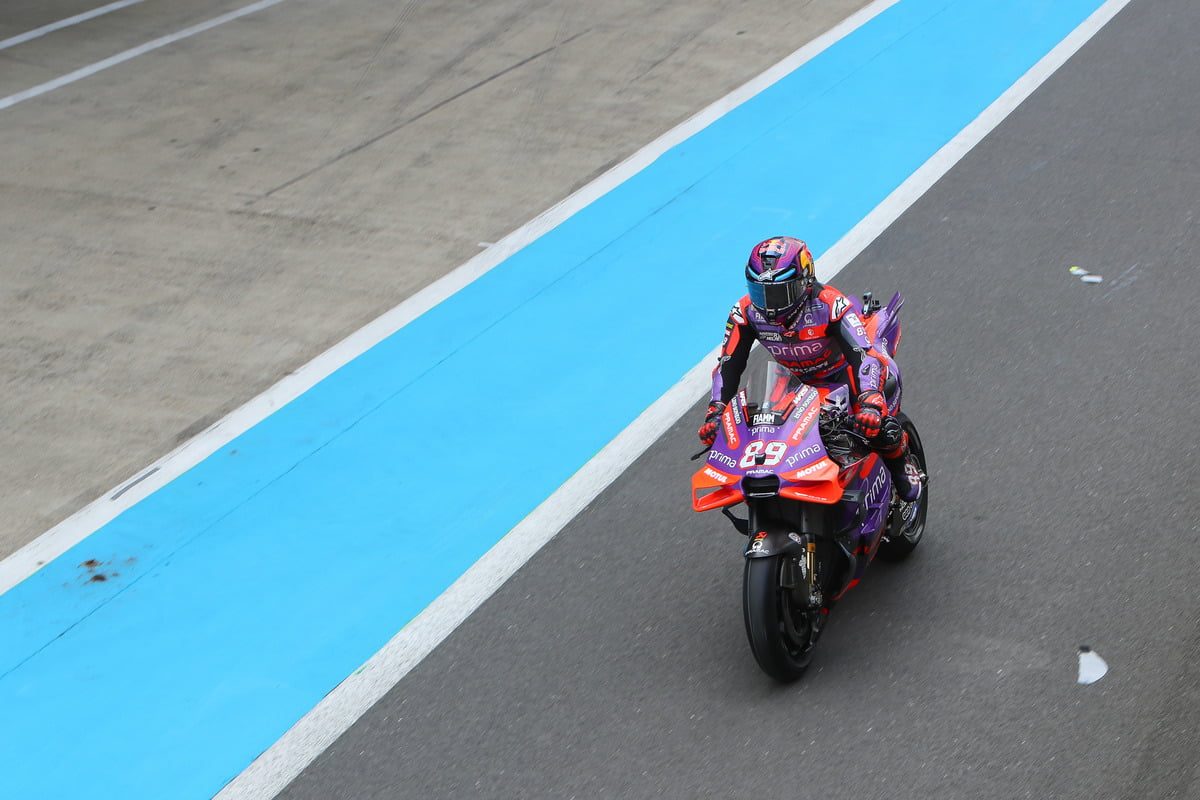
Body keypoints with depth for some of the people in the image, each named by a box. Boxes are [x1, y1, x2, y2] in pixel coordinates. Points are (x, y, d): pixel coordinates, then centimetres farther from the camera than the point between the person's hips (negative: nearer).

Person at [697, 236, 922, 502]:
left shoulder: (830, 305, -30)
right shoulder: (746, 312, -18)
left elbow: (865, 355, -37)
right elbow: (728, 365, -13)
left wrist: (870, 403, -54)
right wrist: (715, 412, -27)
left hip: (843, 373, -4)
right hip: (796, 382, 4)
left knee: (880, 427, -27)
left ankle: (901, 464, 9)